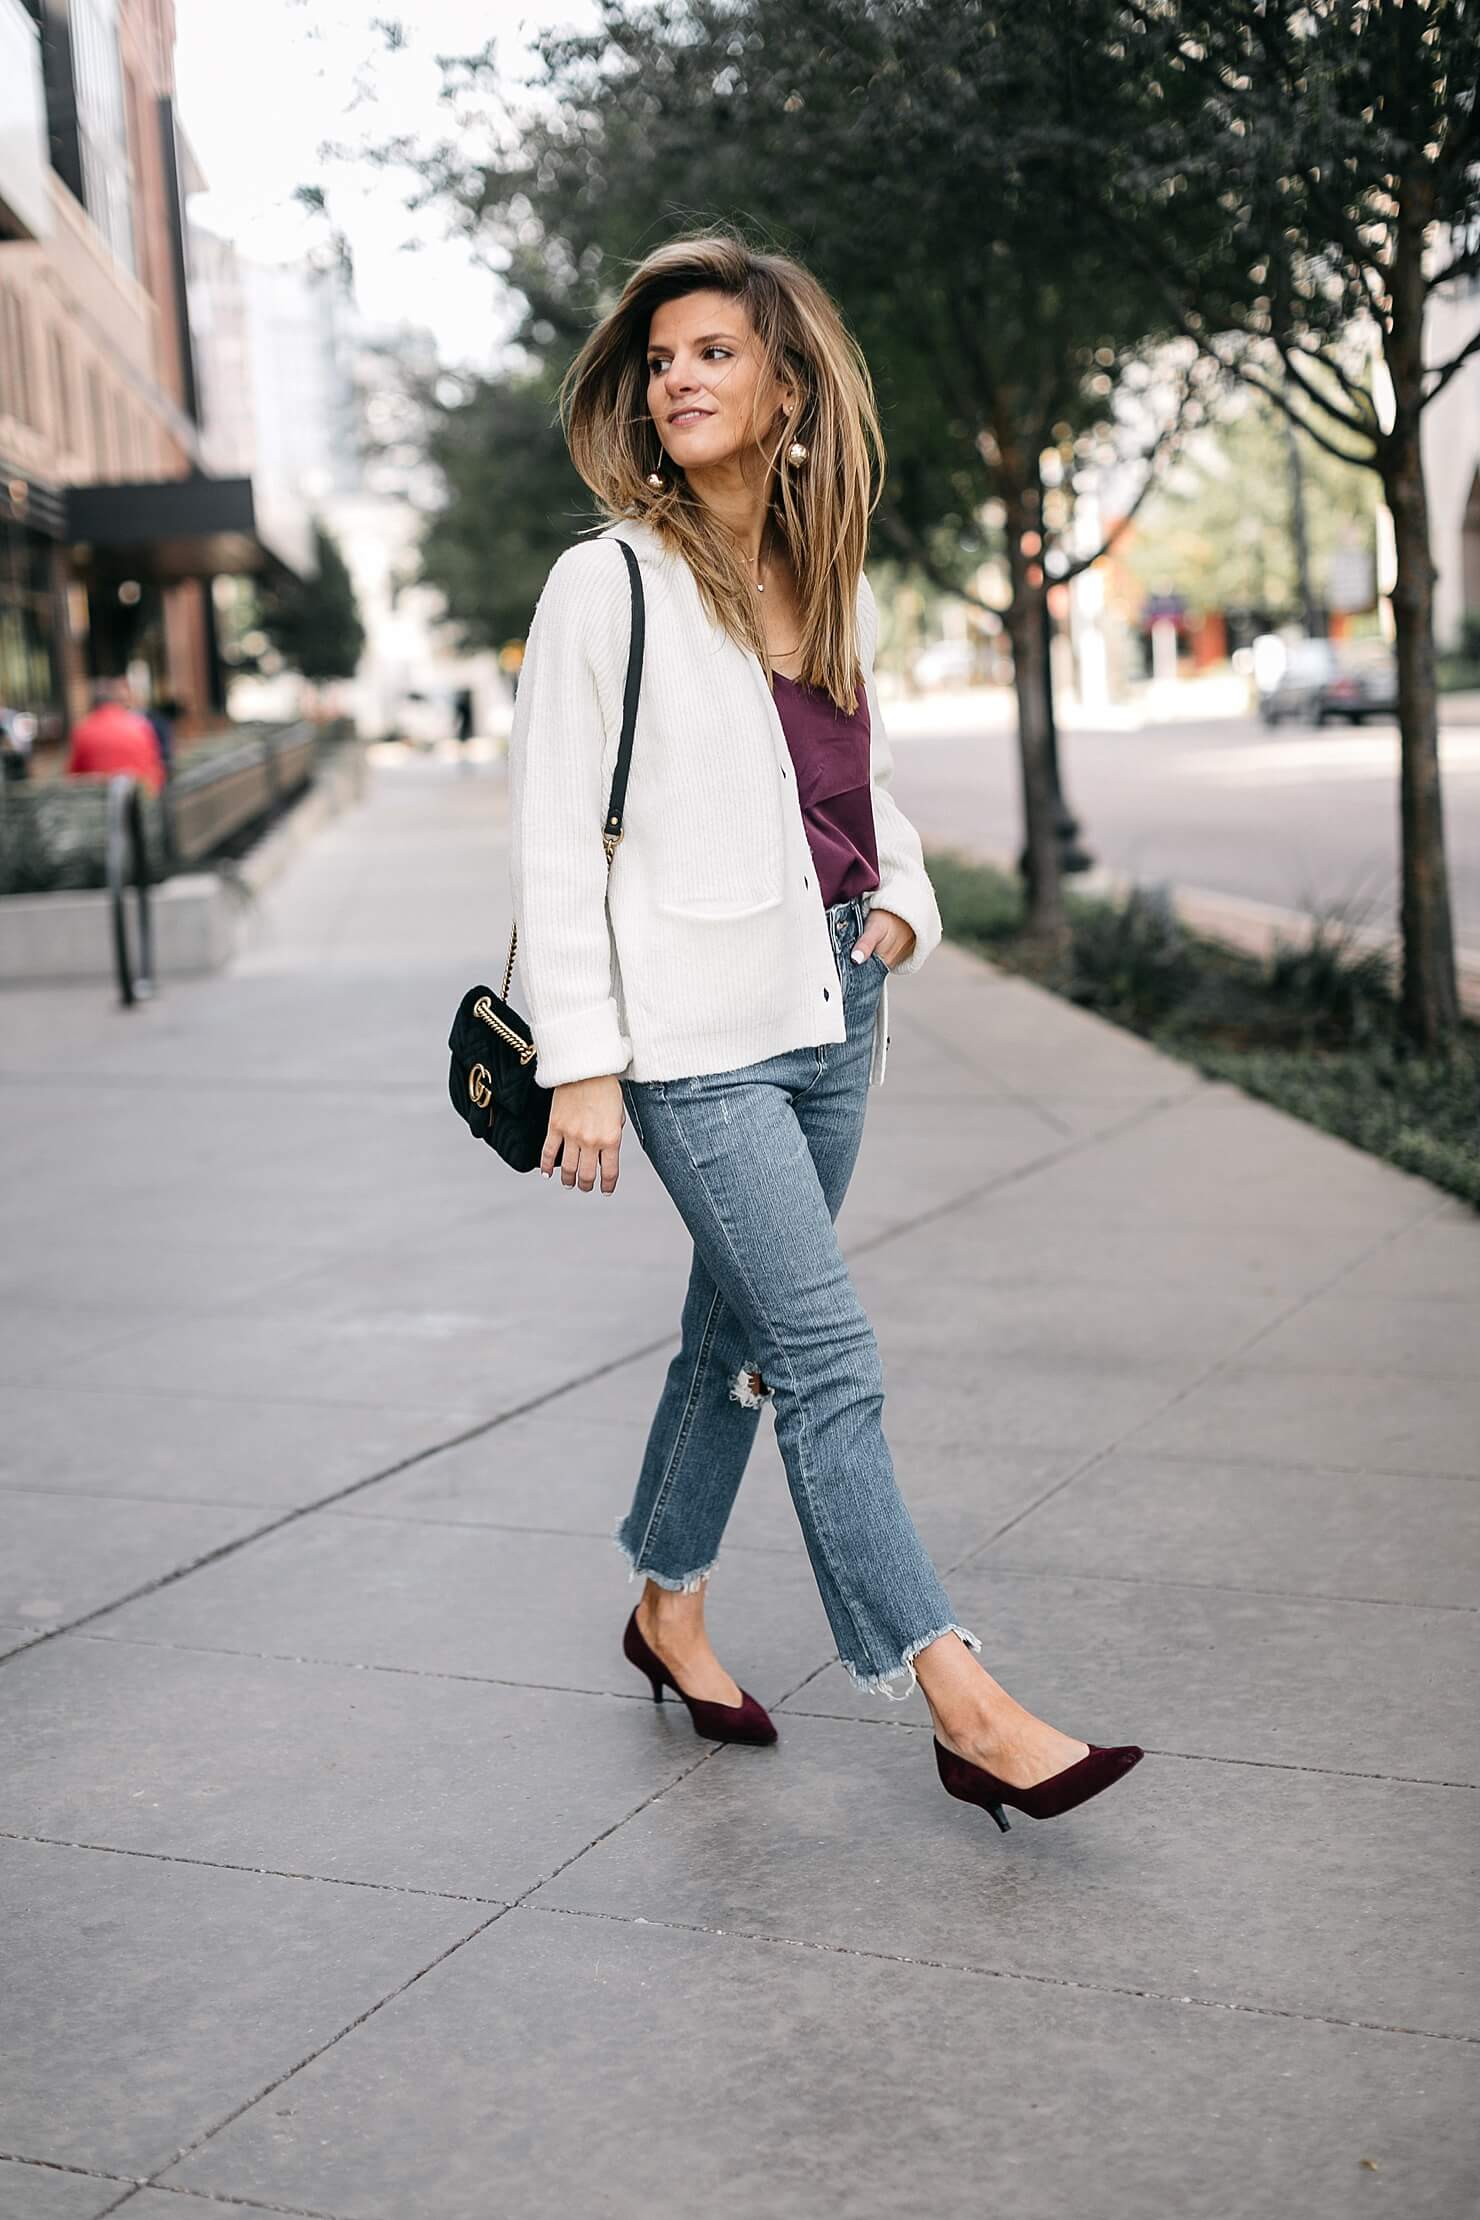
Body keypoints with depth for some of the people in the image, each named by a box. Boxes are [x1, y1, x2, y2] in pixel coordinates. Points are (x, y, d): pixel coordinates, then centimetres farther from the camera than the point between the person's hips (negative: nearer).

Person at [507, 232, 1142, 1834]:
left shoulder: (832, 584, 10)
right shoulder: (608, 585, -6)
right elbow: (553, 835, -8)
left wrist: (903, 905, 3)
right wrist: (582, 1060, -13)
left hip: (831, 1010, 6)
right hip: (699, 1027, -6)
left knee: (737, 1329, 17)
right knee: (828, 1358, -8)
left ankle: (668, 1610, 35)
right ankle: (965, 1711, -5)